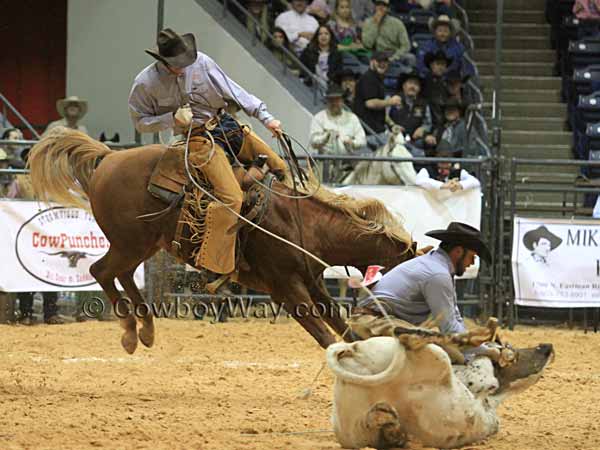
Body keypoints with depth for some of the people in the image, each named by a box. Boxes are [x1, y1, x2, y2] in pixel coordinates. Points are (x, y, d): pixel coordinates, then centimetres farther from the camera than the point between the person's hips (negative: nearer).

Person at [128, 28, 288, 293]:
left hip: (226, 125, 5)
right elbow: (141, 122, 0)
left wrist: (265, 118, -7)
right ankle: (215, 266, -19)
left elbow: (234, 92, -2)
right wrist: (173, 118, -17)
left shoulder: (201, 63, -5)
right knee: (231, 197, -23)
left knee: (278, 167, 8)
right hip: (198, 139, -5)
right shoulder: (147, 83, -10)